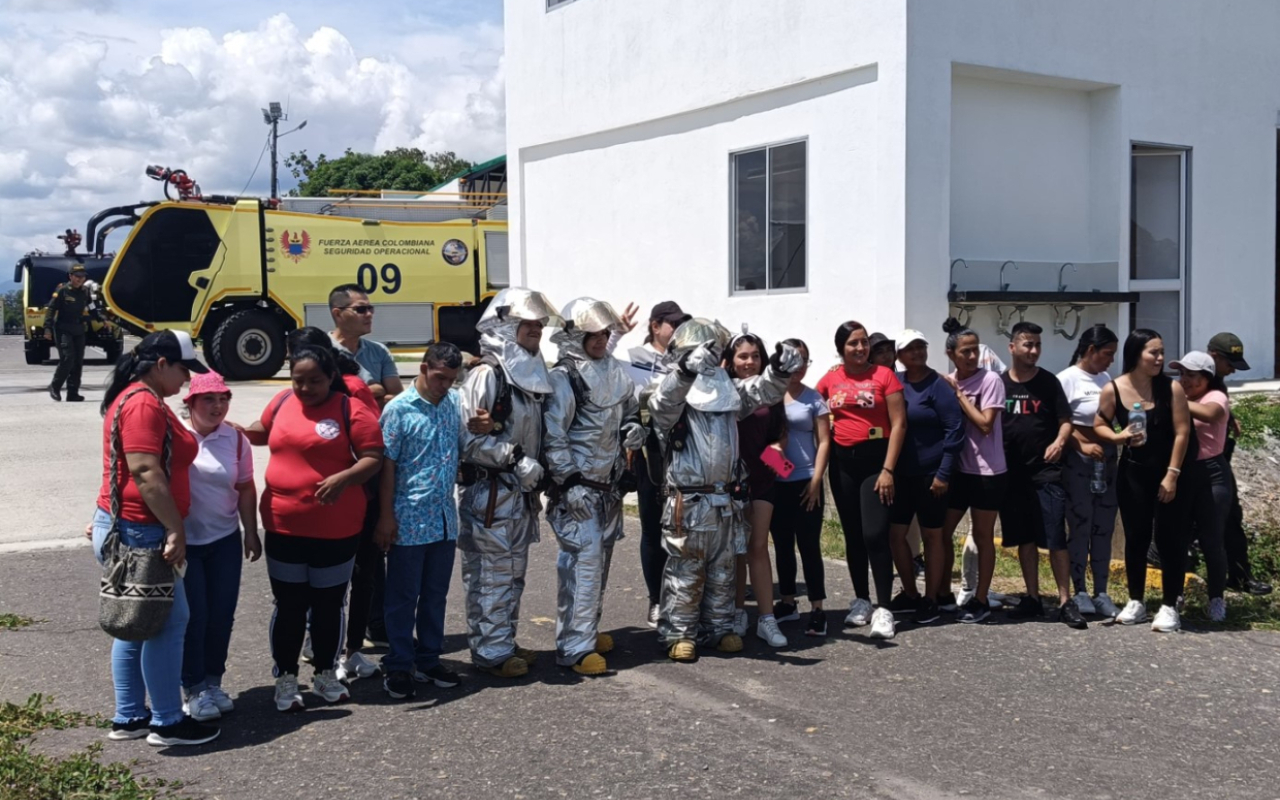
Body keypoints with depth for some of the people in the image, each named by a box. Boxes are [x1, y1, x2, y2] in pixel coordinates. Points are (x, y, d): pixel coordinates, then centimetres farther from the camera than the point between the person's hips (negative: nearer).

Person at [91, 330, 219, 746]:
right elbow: (146, 473, -25)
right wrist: (175, 530, -24)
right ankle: (167, 723, 6)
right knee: (168, 623, -3)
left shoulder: (135, 398, 17)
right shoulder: (144, 404, -17)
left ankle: (128, 717, 23)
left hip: (125, 529, 11)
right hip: (139, 532, -11)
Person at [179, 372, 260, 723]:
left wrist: (251, 533, 8)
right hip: (182, 541, -3)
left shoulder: (235, 438, -1)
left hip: (224, 540, 3)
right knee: (193, 615, 0)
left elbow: (245, 488, 7)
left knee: (221, 614, 8)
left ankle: (213, 681, 23)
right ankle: (194, 688, 13)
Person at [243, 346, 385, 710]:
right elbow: (261, 432, 25)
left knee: (329, 604, 12)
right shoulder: (282, 402, 5)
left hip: (335, 530, -3)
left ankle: (326, 674, 29)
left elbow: (373, 458, -13)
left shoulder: (351, 410, -9)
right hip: (283, 528, 3)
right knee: (289, 606, 9)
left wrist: (344, 478, -28)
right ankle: (286, 679, 22)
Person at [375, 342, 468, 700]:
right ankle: (399, 667, 16)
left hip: (445, 518, 6)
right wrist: (386, 516, -11)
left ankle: (429, 660, 27)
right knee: (404, 597, 5)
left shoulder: (454, 402, 6)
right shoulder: (399, 409, -11)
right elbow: (387, 464, -10)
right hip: (409, 519, -5)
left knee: (436, 595, 15)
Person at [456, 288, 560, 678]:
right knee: (490, 575, -2)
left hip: (520, 493, 9)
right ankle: (490, 651, 6)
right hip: (489, 492, -9)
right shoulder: (486, 376, -14)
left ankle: (505, 642, 27)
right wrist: (516, 459, -21)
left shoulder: (531, 374, 14)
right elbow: (470, 438, -20)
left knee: (513, 573, 16)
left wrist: (538, 465, 13)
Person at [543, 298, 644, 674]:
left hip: (610, 484, 7)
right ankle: (575, 646, -8)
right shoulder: (563, 377, -12)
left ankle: (588, 629, 27)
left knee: (601, 559, 13)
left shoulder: (615, 372, 9)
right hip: (578, 487, -7)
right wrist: (570, 482, -19)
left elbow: (630, 410, 24)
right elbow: (553, 437, -15)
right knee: (584, 561, -12)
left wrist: (634, 428, 1)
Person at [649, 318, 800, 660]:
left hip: (727, 499, 6)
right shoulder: (672, 394, -10)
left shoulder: (729, 391, 11)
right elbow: (662, 403, -32)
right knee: (685, 573, 2)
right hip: (689, 500, -6)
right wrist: (686, 370, -51)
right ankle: (679, 633, 12)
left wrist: (779, 370, -18)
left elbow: (761, 391, 4)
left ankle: (719, 628, 26)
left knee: (722, 571, 15)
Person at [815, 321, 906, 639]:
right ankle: (861, 601, 24)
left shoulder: (884, 375, -5)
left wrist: (888, 470, -12)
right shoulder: (830, 380, 5)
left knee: (875, 534, -11)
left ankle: (884, 609, -5)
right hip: (842, 461, 4)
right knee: (853, 535, 11)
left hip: (875, 458, -4)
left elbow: (899, 424, -7)